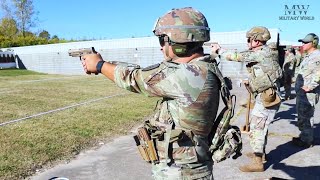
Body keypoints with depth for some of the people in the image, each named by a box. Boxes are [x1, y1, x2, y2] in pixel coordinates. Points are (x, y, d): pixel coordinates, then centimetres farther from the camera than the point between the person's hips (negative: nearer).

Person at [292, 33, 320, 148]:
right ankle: (304, 136, 32)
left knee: (305, 117, -2)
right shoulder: (308, 56, 17)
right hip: (301, 92, 10)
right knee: (302, 116, 19)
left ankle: (306, 141, 9)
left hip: (308, 93, -10)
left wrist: (309, 87, -24)